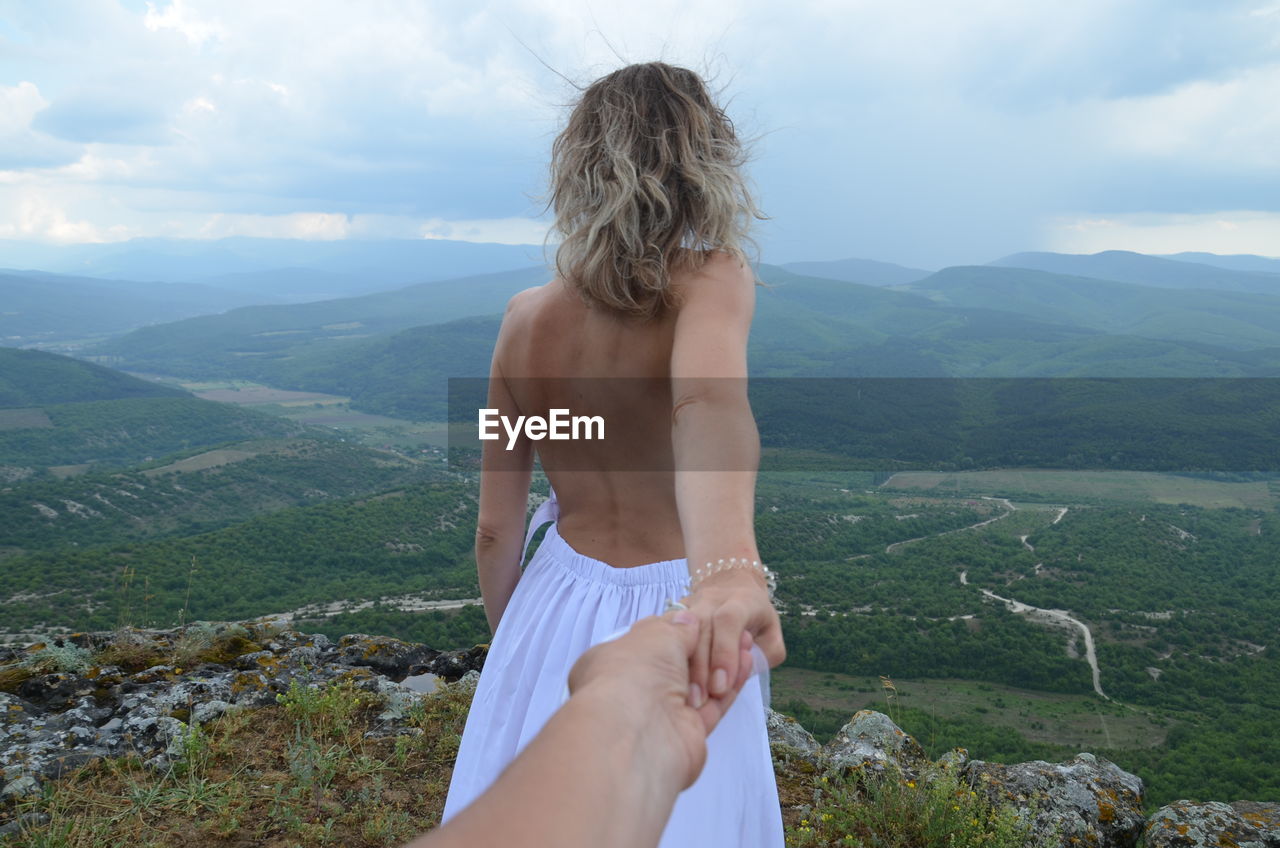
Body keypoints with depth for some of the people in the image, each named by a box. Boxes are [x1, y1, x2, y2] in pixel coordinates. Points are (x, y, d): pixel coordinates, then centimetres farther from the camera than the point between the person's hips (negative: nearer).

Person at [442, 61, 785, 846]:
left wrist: (509, 639, 14)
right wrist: (730, 569, -58)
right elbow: (708, 400, -42)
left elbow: (496, 532, -3)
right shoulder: (713, 281, -17)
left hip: (556, 614, 3)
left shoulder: (526, 319, -8)